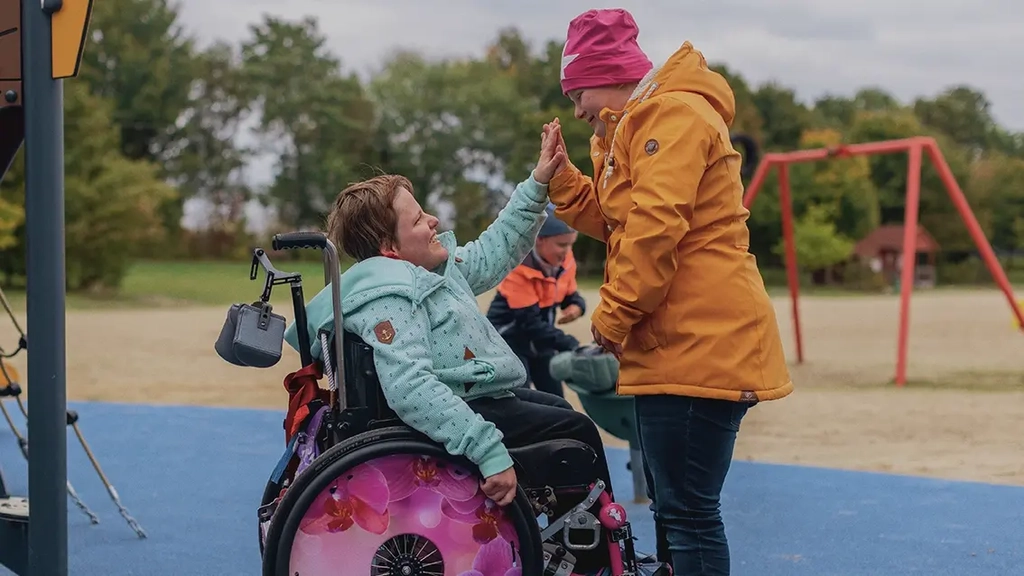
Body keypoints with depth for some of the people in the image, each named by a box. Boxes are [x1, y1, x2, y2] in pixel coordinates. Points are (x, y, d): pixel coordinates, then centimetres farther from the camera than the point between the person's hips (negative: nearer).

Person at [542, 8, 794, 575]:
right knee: (670, 504, 18)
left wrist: (611, 318, -13)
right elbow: (614, 223, 20)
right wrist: (562, 178, 8)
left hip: (698, 347, -11)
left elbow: (654, 227, -20)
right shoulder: (635, 128, 22)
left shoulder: (673, 114, -11)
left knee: (688, 510, -9)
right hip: (671, 346, 11)